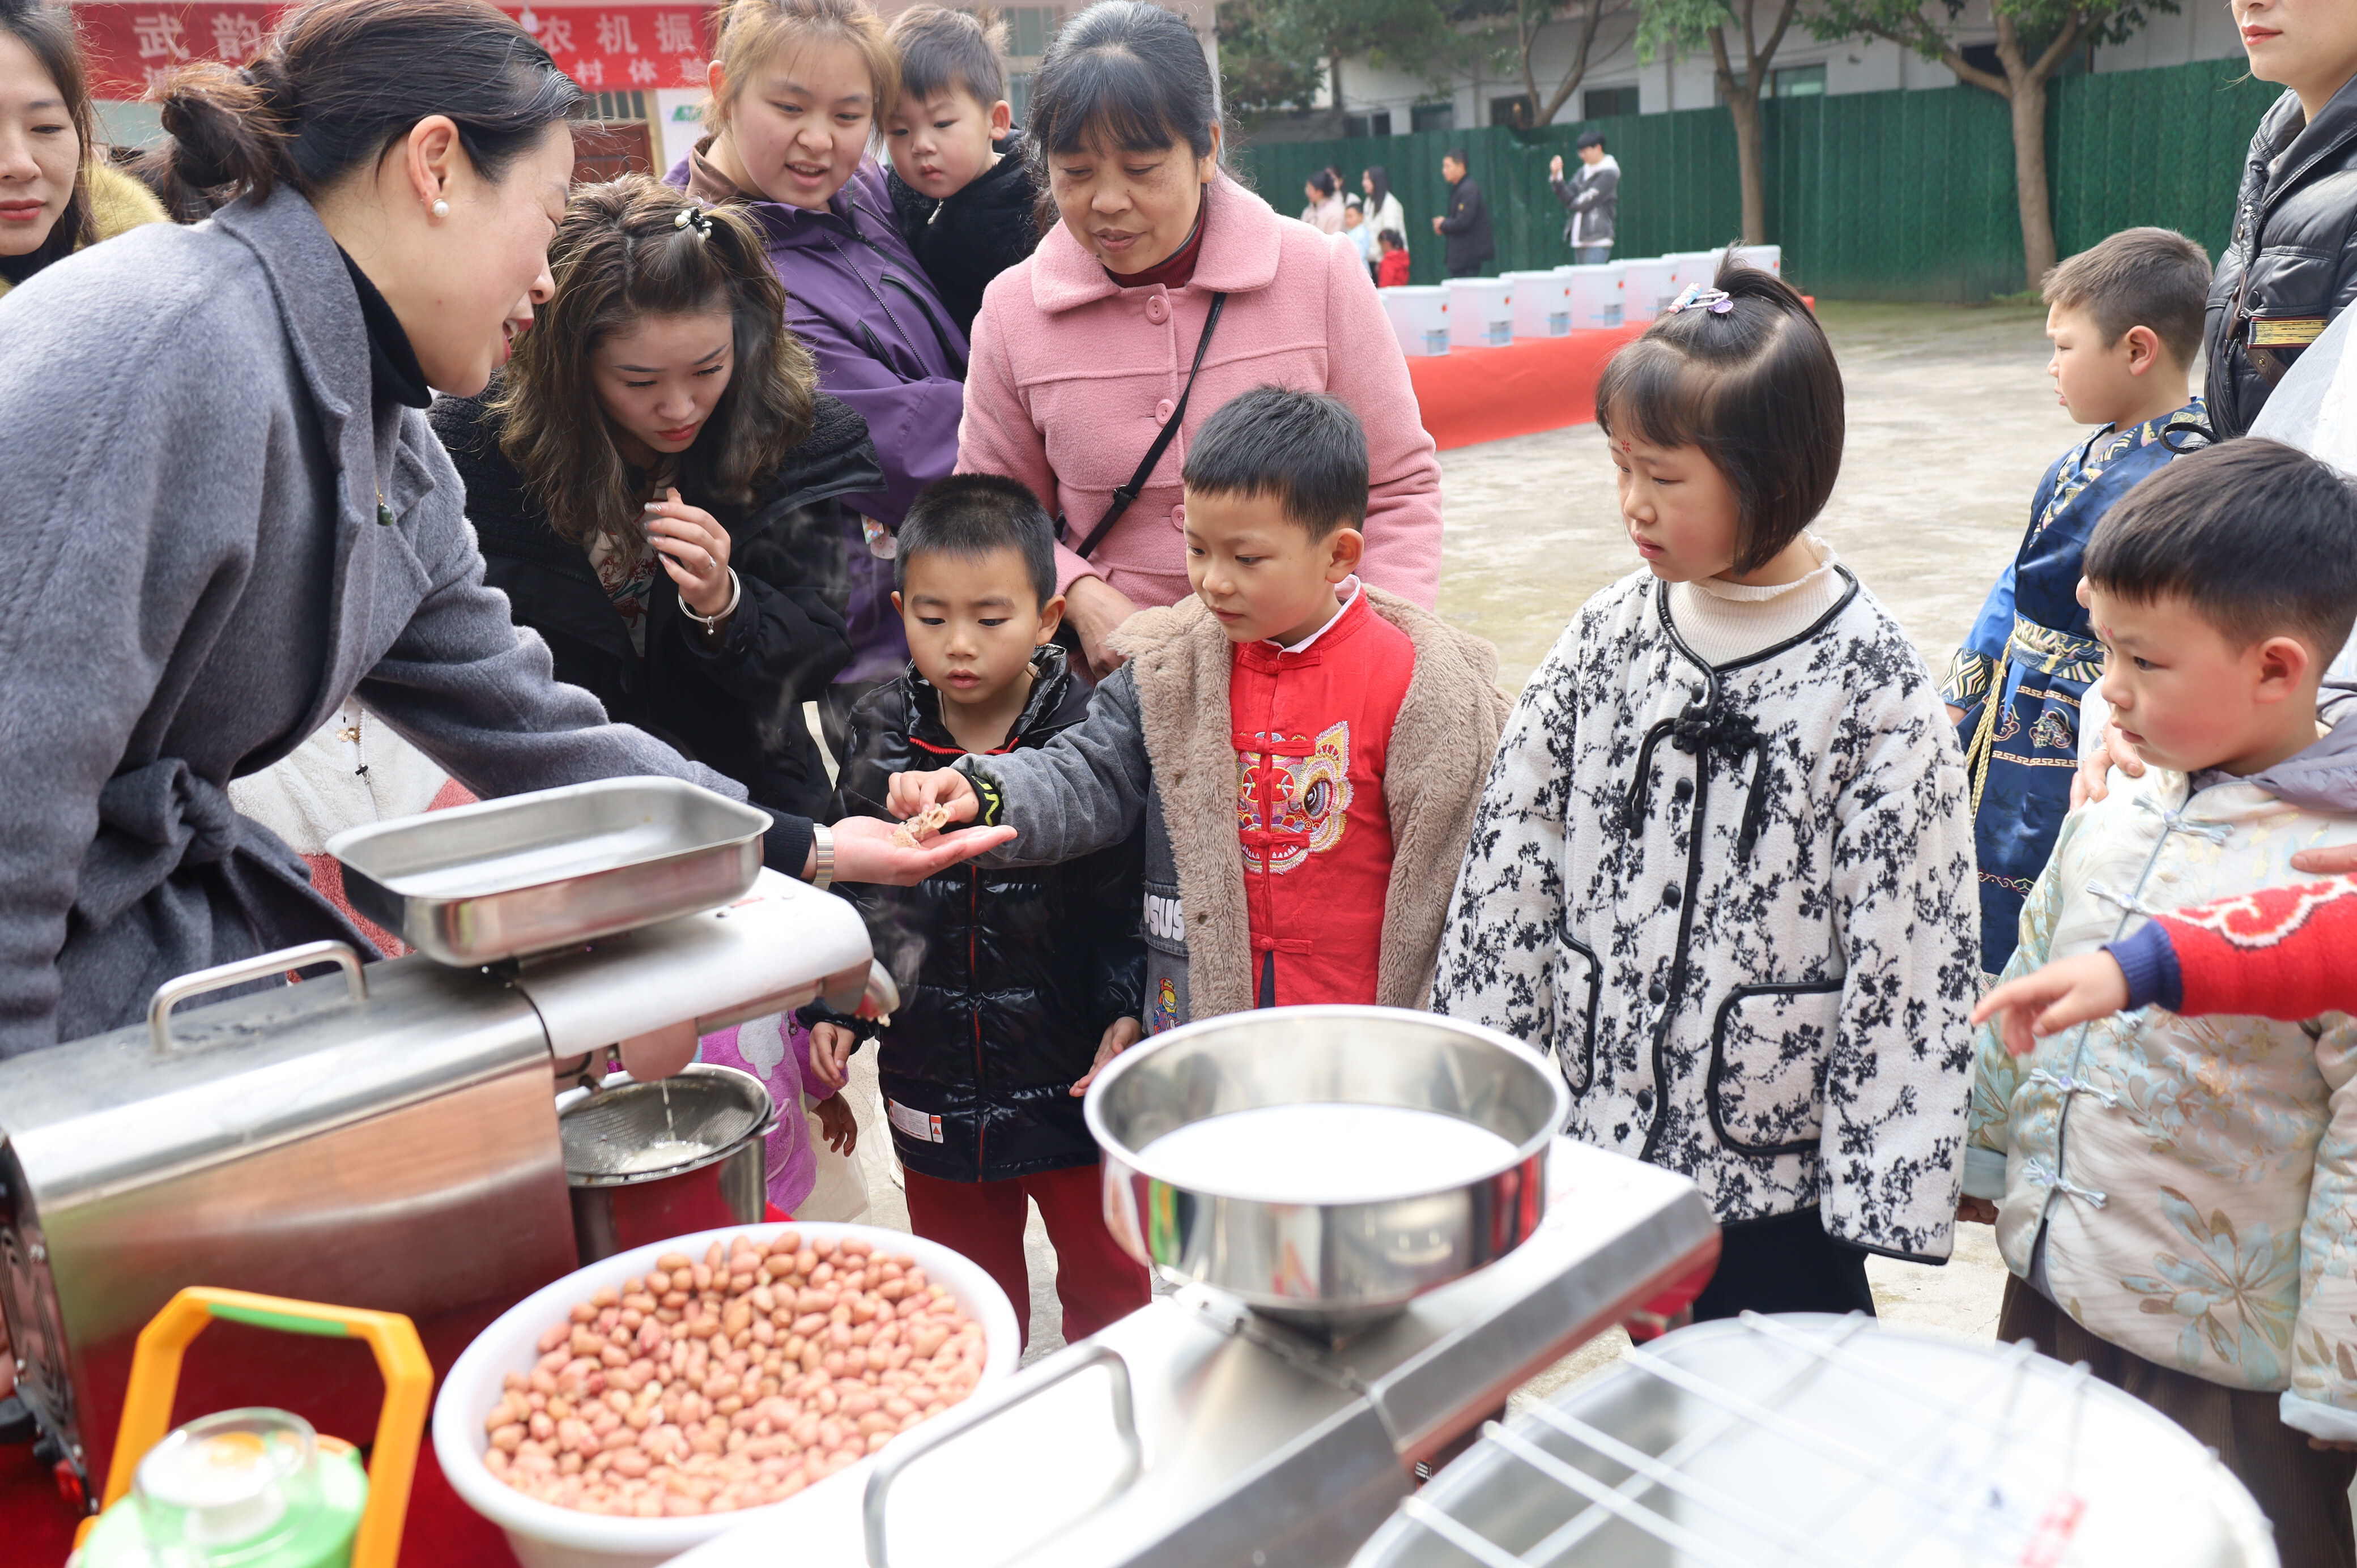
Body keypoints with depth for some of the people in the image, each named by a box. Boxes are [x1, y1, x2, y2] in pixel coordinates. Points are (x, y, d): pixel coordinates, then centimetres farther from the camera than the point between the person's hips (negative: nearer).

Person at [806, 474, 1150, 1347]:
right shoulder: (882, 736, -3)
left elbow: (1133, 899, -9)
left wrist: (1128, 1014, -19)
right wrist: (835, 1008, -1)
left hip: (1075, 1082, -3)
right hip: (935, 1089, 3)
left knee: (1106, 1282, 16)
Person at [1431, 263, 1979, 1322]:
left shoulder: (1870, 681, -14)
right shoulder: (1611, 635, -2)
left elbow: (1910, 952, -13)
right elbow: (1511, 857, 2)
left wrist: (1877, 1189, -12)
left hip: (1780, 1167, -4)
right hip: (1610, 1127, 4)